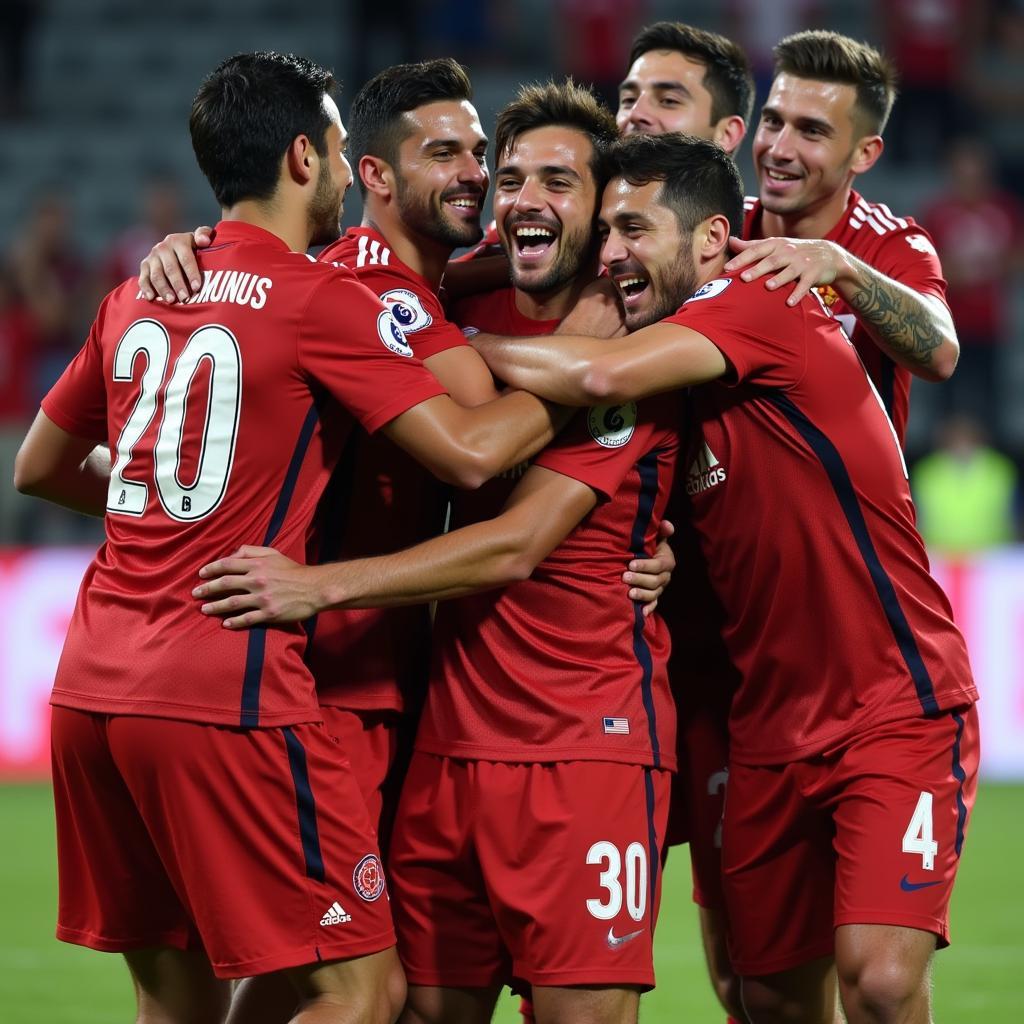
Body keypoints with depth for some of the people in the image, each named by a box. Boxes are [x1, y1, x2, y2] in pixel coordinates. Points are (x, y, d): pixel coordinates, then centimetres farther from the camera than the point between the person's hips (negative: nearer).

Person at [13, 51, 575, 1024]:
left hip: (89, 687, 8)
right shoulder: (321, 298, -6)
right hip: (223, 696, -8)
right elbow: (468, 449, -11)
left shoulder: (138, 296, 15)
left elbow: (40, 466, 27)